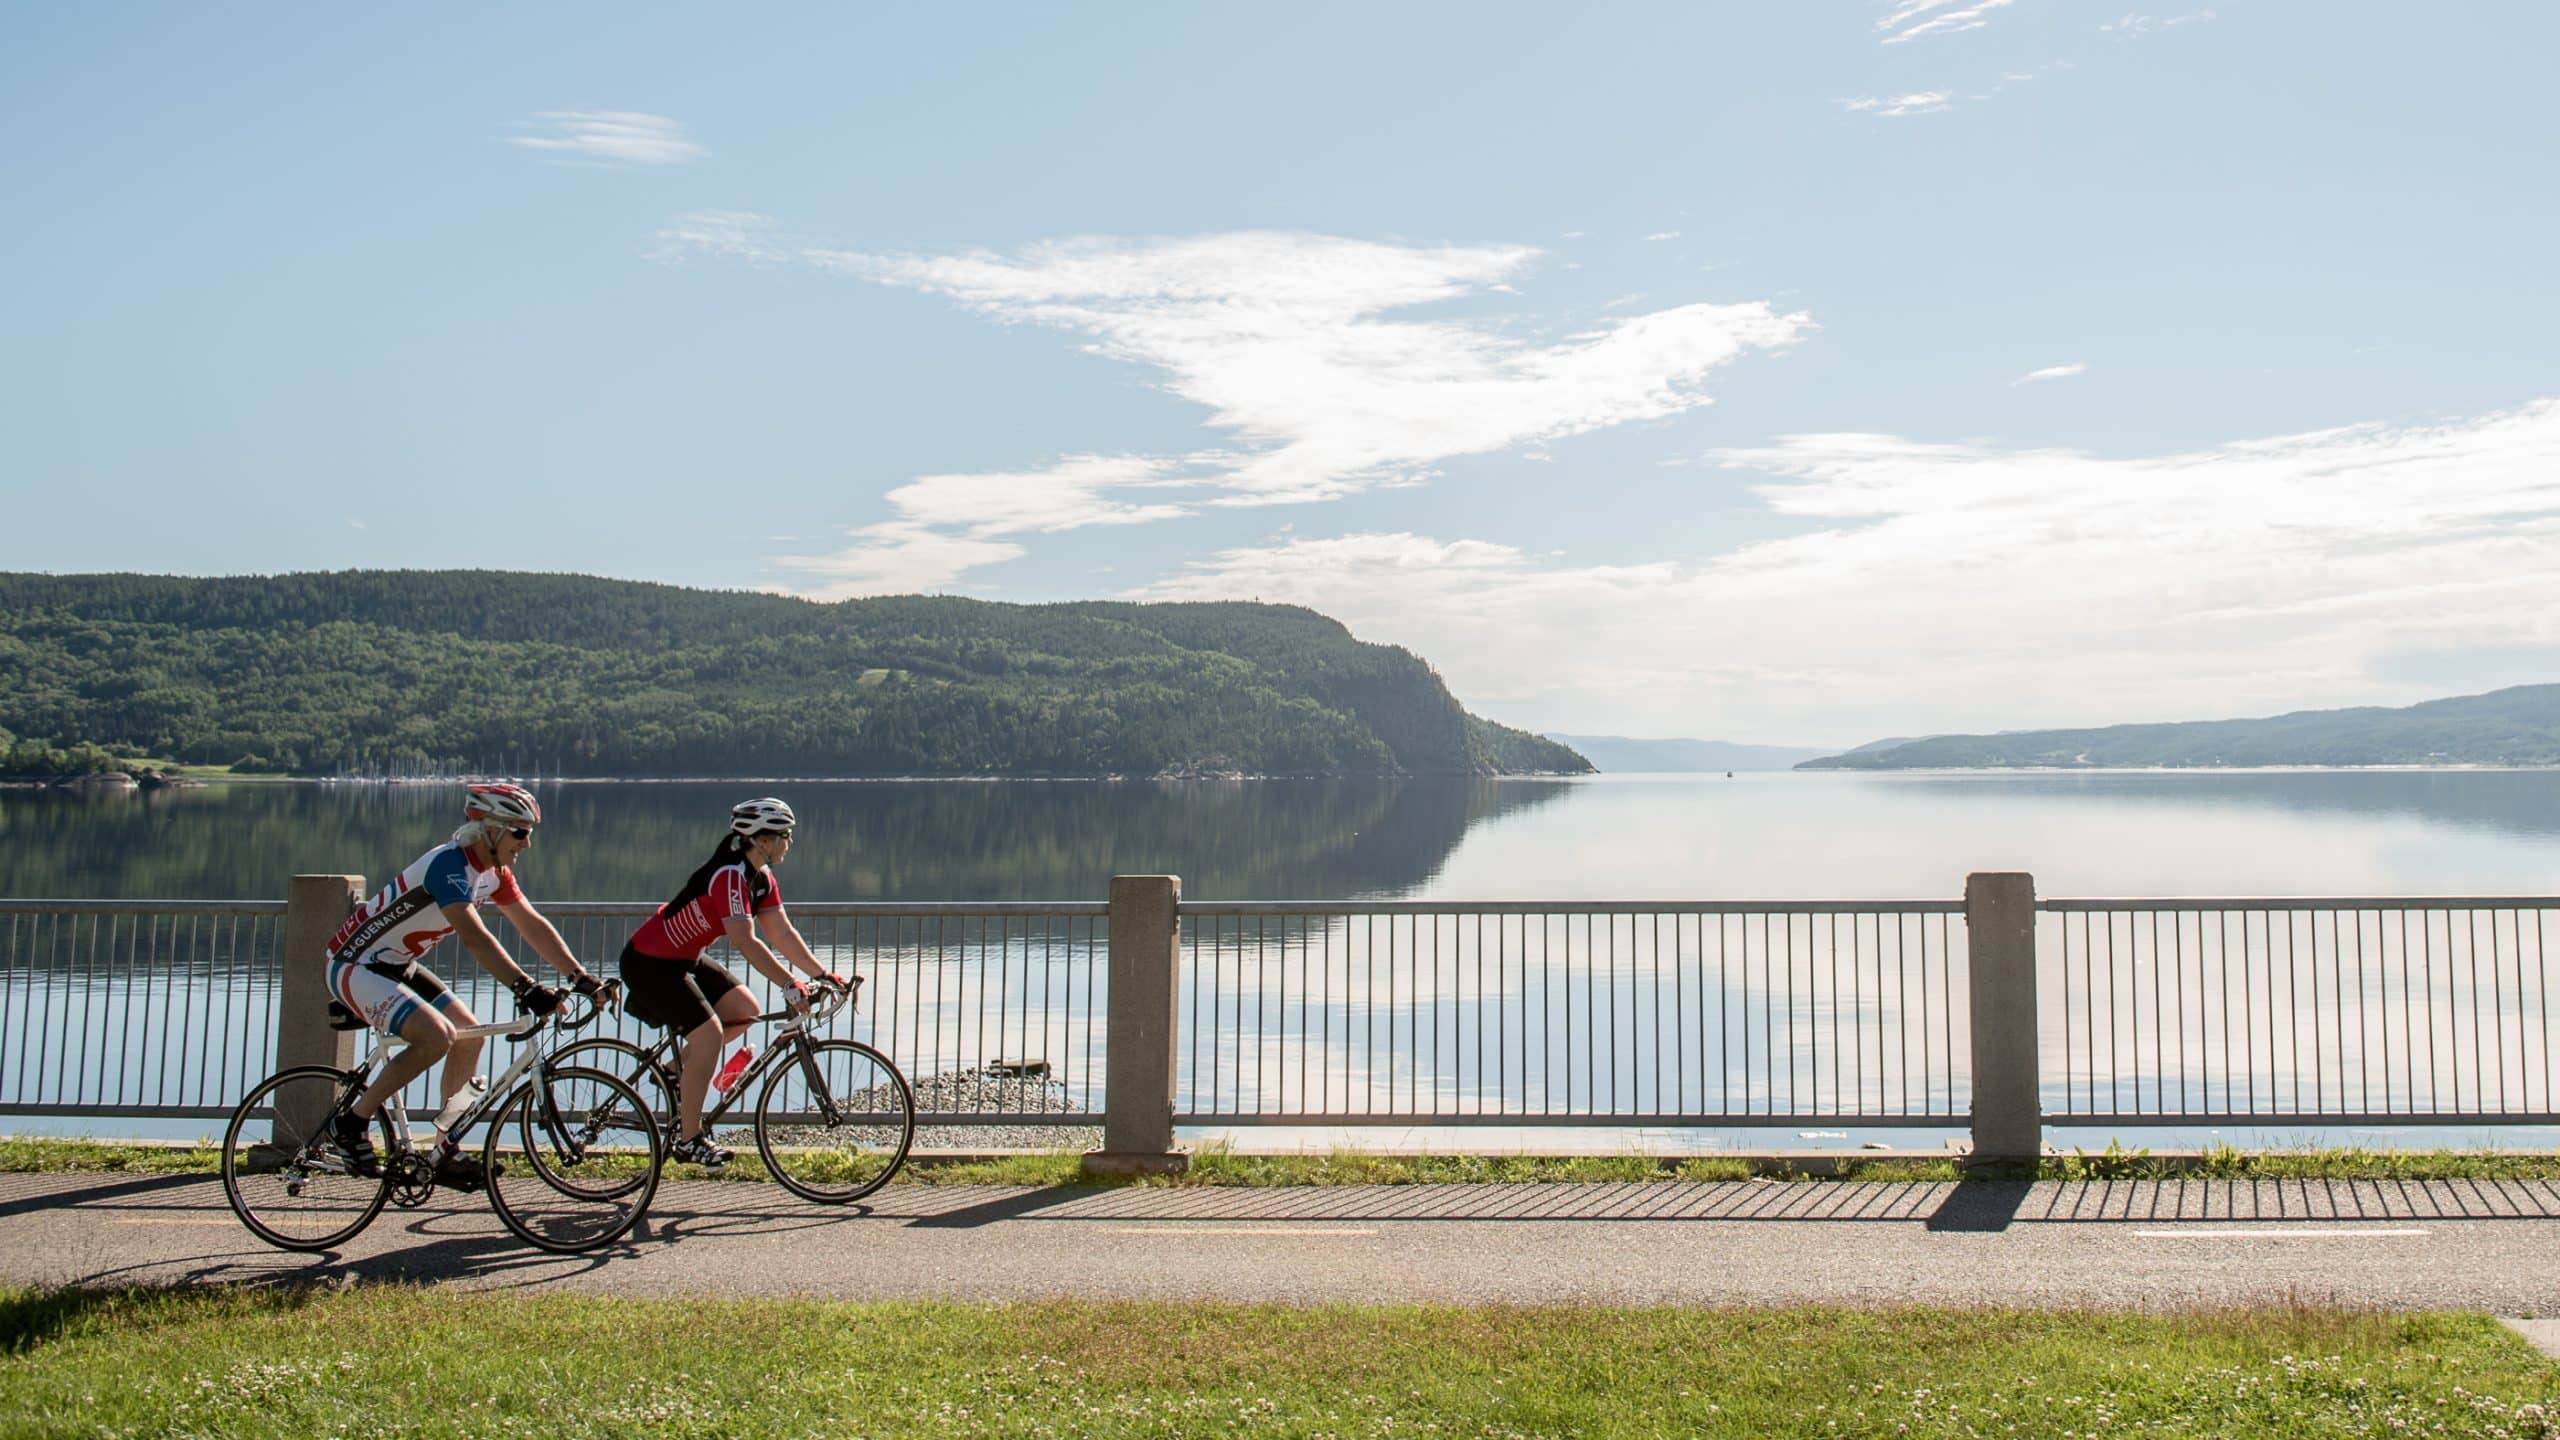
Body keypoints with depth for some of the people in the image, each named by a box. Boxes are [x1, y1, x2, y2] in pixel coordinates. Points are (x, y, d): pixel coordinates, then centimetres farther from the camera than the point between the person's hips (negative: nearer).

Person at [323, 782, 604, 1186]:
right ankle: (353, 1121, -7)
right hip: (356, 966, -10)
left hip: (397, 966, 10)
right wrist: (525, 988, -46)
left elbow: (533, 925, 2)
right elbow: (474, 937, -38)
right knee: (436, 1036, -26)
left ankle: (446, 1151, 15)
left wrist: (581, 977, -7)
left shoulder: (494, 871, 0)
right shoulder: (448, 865, -27)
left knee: (469, 1033, 5)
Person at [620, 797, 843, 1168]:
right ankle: (689, 1140, -8)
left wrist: (823, 974, -4)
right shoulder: (730, 875, -27)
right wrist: (790, 985, -35)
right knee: (709, 1034, -17)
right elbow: (745, 942, -33)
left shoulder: (761, 877, 2)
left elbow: (782, 933, 3)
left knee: (744, 1010, 2)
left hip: (684, 959, 10)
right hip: (650, 961, -10)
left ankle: (680, 1074, 17)